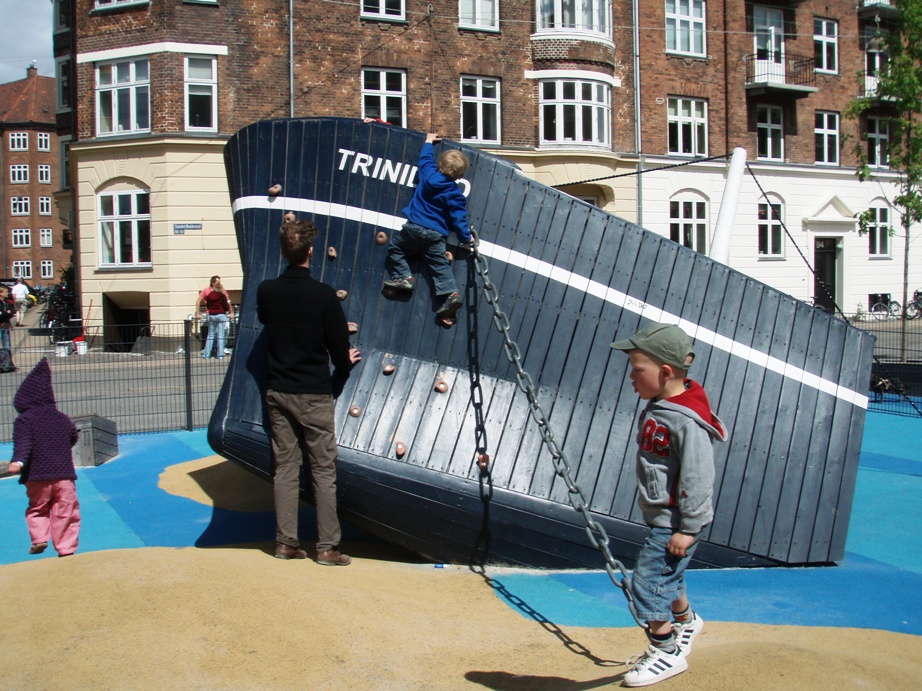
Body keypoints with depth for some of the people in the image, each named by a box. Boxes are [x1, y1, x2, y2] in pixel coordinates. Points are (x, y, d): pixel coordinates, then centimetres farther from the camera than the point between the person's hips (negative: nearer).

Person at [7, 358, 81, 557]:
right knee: (65, 513, 6)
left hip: (38, 477, -2)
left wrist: (18, 461, -32)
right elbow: (74, 437, 26)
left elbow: (23, 443, -19)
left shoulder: (24, 419, -3)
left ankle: (39, 538, 3)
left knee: (37, 508, 20)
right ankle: (66, 548, 3)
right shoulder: (61, 418, 11)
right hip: (64, 475, 2)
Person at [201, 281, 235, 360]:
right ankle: (220, 355, -2)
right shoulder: (222, 296, -7)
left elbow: (207, 306, 14)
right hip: (221, 315, -3)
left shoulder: (209, 296, 4)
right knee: (220, 336, -1)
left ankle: (206, 354, 8)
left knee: (210, 336, 10)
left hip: (211, 316, 3)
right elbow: (226, 307, -8)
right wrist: (230, 312, 11)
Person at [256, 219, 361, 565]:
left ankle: (286, 542, 15)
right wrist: (346, 360, 15)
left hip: (277, 391, 4)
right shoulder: (323, 294, -14)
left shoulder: (265, 291, -1)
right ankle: (327, 546, 7)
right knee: (323, 471, 4)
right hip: (314, 394, -4)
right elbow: (340, 350, -10)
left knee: (285, 468, 11)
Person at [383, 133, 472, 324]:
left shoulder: (429, 175, -1)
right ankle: (451, 293, -10)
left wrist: (429, 142, 37)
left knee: (395, 247, 18)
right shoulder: (455, 194, -5)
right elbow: (458, 219, -6)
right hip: (437, 235, 1)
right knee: (440, 265, 5)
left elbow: (426, 158, 21)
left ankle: (404, 277, 4)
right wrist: (466, 238, 6)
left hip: (415, 227, -1)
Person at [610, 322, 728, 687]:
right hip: (661, 516, 10)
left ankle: (667, 652, 13)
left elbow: (698, 478, -26)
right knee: (667, 575, 26)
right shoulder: (658, 406, 3)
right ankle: (686, 620, 51)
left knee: (648, 581, -4)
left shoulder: (687, 421, -28)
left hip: (675, 521, -10)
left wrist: (688, 528, -22)